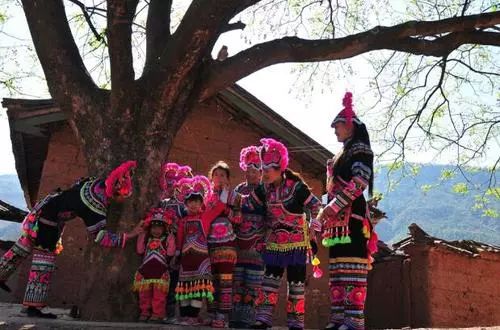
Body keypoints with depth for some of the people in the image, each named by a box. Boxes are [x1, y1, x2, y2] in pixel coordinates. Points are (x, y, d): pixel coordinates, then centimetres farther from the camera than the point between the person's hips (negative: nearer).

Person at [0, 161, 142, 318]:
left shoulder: (101, 183, -13)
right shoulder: (96, 205, -33)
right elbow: (100, 236, -28)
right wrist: (129, 235, -25)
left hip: (48, 203, 9)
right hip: (48, 219, -9)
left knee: (26, 244, 24)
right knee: (44, 259, -3)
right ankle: (34, 307, 3)